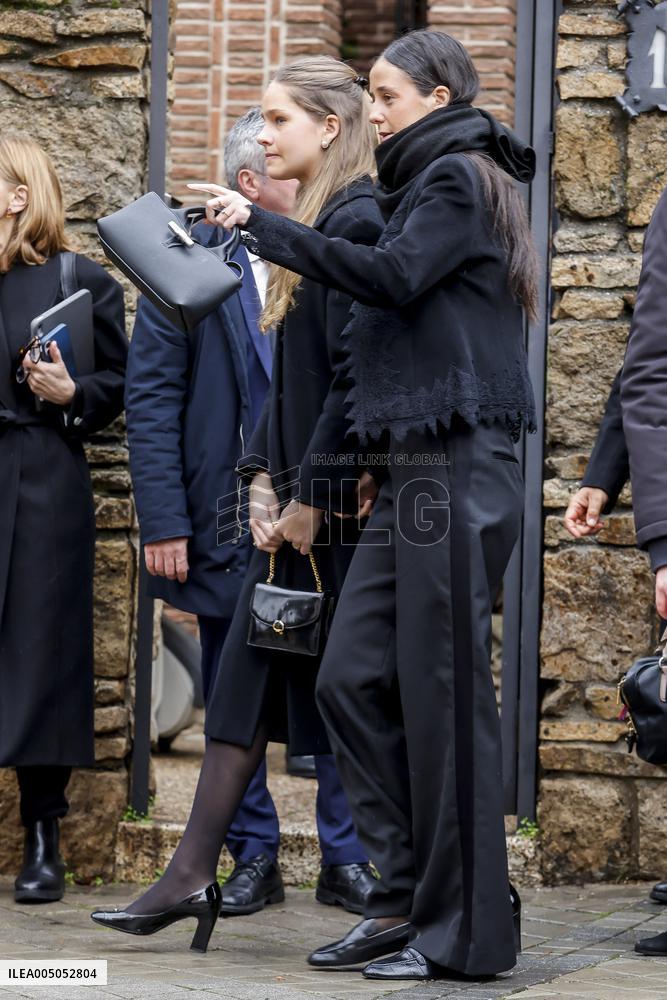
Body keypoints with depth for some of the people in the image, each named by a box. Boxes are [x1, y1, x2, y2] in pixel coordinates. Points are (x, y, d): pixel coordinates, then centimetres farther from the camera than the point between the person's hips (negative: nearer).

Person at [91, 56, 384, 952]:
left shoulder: (358, 223, -14)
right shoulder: (312, 224, 16)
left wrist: (311, 496, -18)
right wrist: (264, 479, 6)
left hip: (343, 505, -10)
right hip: (298, 500, 10)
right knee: (246, 677, 8)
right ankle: (193, 874, 12)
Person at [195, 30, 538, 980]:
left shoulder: (457, 179, -6)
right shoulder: (427, 183, 22)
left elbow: (391, 276, -20)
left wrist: (263, 225, -16)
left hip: (457, 470, -9)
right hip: (415, 472, 9)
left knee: (442, 692, -6)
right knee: (354, 677, 6)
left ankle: (464, 929, 0)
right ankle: (406, 897, 11)